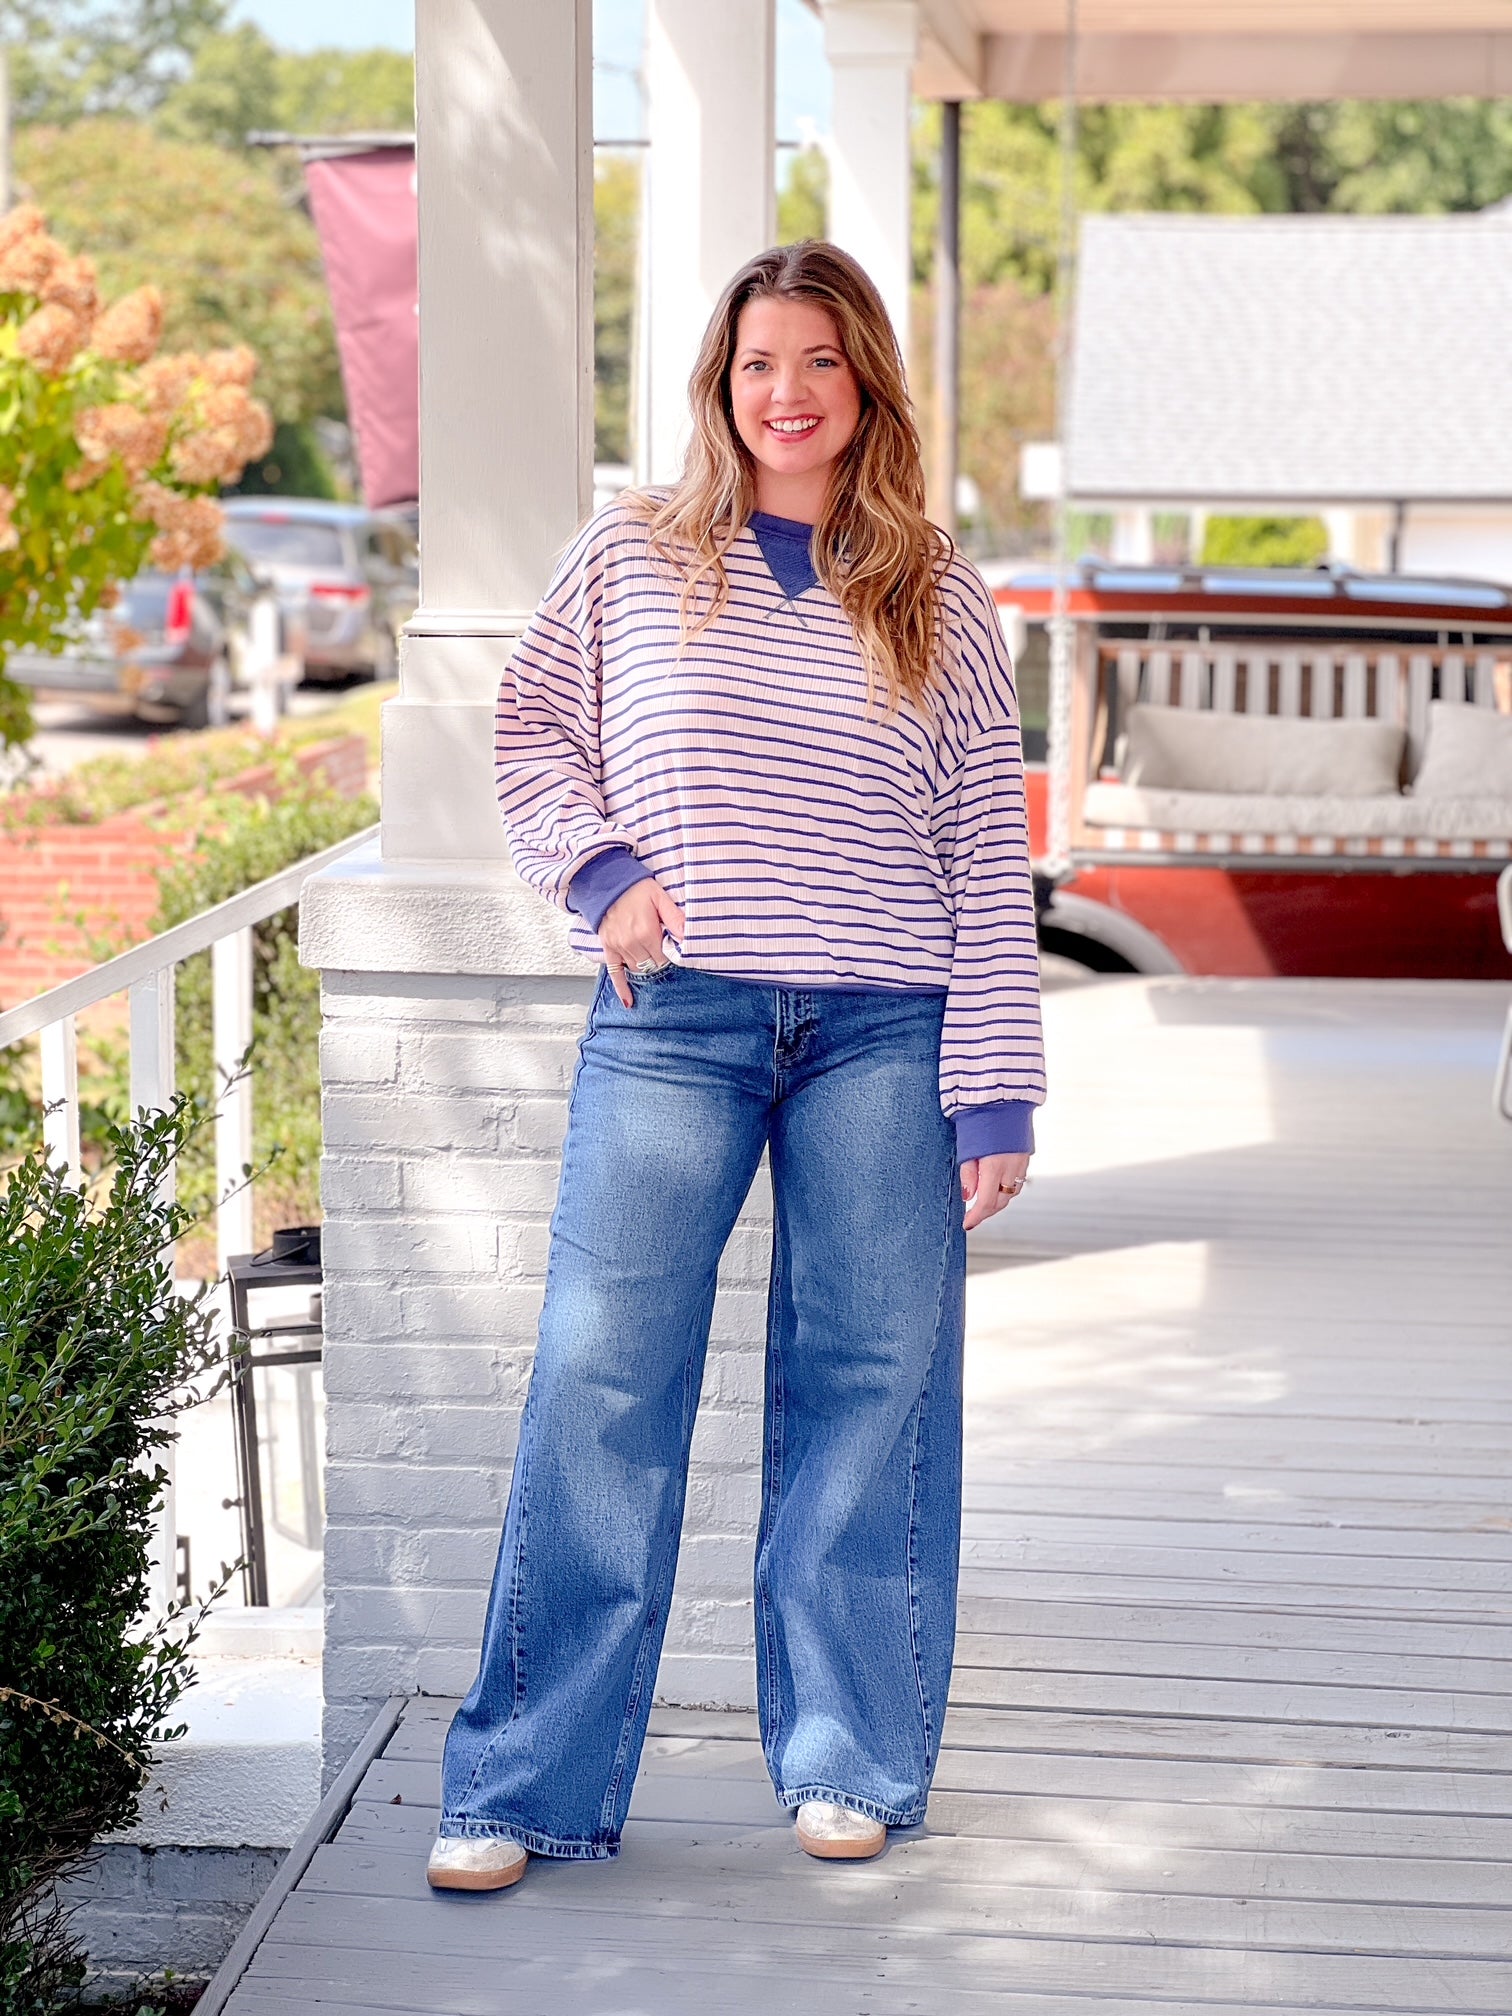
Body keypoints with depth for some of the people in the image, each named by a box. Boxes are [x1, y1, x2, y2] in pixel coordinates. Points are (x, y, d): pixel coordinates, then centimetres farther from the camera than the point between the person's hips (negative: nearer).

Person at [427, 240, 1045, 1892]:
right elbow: (530, 726, 15)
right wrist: (603, 874, -3)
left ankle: (848, 1758, 19)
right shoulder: (635, 556, 7)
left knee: (869, 1383, 5)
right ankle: (526, 1785, 4)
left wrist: (995, 1086, 1)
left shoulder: (938, 599, 8)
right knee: (602, 1379, -4)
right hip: (674, 1020, -1)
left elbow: (988, 856, 6)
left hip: (882, 1033, 1)